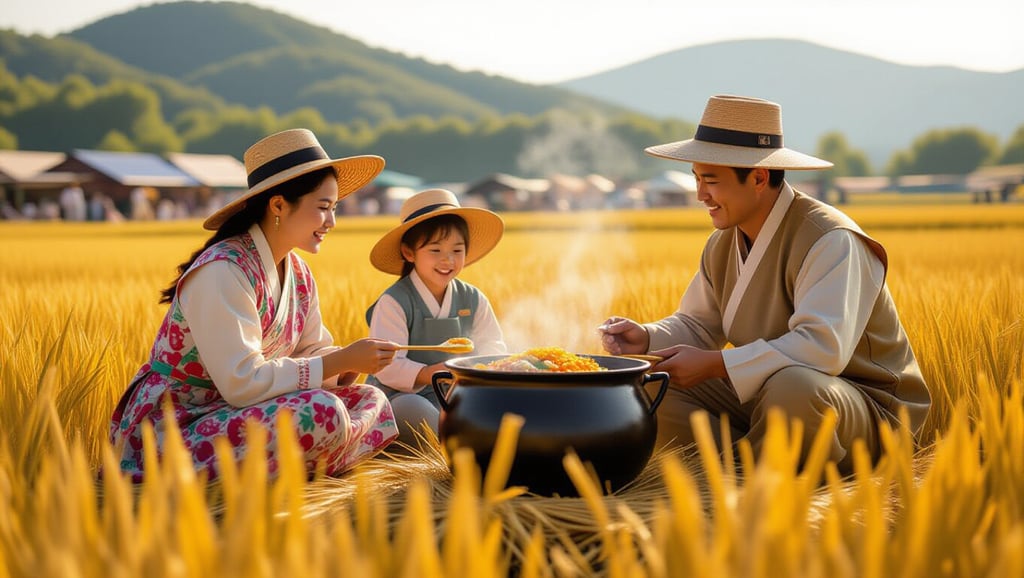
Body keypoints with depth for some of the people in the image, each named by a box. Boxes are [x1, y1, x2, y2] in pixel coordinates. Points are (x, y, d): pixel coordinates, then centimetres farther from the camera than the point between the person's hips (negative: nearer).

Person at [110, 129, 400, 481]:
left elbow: (312, 350, 10)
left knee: (372, 403, -2)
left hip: (234, 412, 9)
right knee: (322, 412, -29)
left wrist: (347, 365, -14)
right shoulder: (222, 271, -21)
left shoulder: (298, 273, 5)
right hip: (175, 424, -9)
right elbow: (242, 382, -27)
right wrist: (342, 361, -23)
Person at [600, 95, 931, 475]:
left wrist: (713, 365, -32)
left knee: (792, 387, -41)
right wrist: (646, 339, -10)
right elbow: (697, 326, 13)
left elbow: (824, 347, -35)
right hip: (764, 397, 7)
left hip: (865, 412, -7)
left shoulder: (830, 241, -22)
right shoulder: (723, 244, 4)